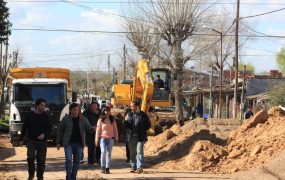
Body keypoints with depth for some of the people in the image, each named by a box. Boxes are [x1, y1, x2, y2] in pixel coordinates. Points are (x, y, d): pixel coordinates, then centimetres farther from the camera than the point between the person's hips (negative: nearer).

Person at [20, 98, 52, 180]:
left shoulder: (46, 116, 4)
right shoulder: (30, 115, 1)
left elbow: (49, 128, 5)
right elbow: (24, 127, 6)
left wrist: (44, 134, -15)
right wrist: (21, 139, 4)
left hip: (42, 141, 1)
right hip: (31, 141, -1)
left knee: (41, 161, 2)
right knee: (30, 157, -16)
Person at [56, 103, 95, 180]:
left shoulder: (83, 119, 4)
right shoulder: (66, 119, -2)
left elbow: (88, 128, 1)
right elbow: (60, 130, 5)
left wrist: (93, 129, -23)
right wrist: (58, 142, 4)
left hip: (78, 143, 3)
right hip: (68, 143, -3)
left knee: (77, 161, 8)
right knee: (68, 160, -14)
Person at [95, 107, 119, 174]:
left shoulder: (112, 120, 6)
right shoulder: (101, 120, -1)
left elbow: (115, 129, 10)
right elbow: (98, 130, 1)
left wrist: (116, 138, 7)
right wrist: (97, 140, 0)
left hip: (110, 138, 2)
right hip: (103, 138, -2)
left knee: (109, 153, 3)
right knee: (103, 152, -12)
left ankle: (107, 168, 7)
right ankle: (103, 167, 2)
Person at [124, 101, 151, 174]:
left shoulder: (143, 115, -3)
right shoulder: (130, 114, 8)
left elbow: (148, 125, 5)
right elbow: (127, 126, 11)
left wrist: (143, 131, -5)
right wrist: (126, 121, -7)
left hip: (140, 137, -4)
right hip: (132, 136, 4)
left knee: (139, 151, -10)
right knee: (132, 152, 8)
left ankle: (139, 167, -9)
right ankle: (133, 167, 18)